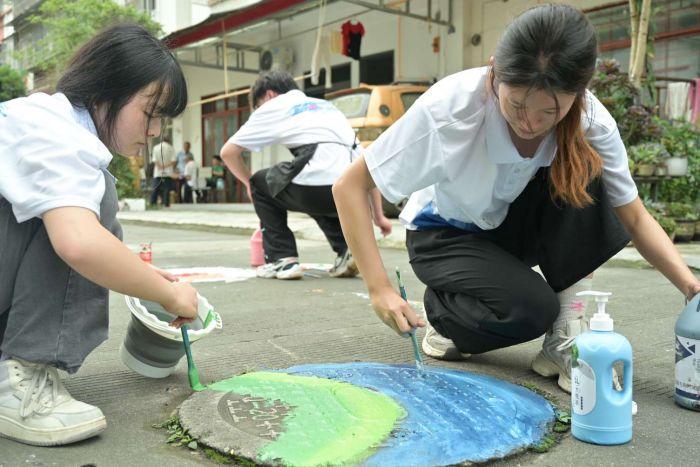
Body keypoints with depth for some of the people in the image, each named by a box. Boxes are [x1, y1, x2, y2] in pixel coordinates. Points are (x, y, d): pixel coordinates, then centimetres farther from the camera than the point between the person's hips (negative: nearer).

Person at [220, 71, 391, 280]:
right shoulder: (327, 105, 33)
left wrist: (249, 182, 36)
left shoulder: (273, 106, 19)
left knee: (261, 184, 25)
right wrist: (378, 216, 30)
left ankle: (282, 260, 15)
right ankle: (347, 249, 17)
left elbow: (227, 152, 18)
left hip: (317, 187, -5)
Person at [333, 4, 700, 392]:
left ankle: (566, 340, -16)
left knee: (582, 168, -27)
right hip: (446, 234, -3)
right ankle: (444, 315, 3)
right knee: (530, 309, -31)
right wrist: (380, 289, -33)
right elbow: (350, 186, -26)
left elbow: (635, 219, -12)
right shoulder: (450, 107, -31)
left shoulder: (591, 121, -21)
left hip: (514, 228, 4)